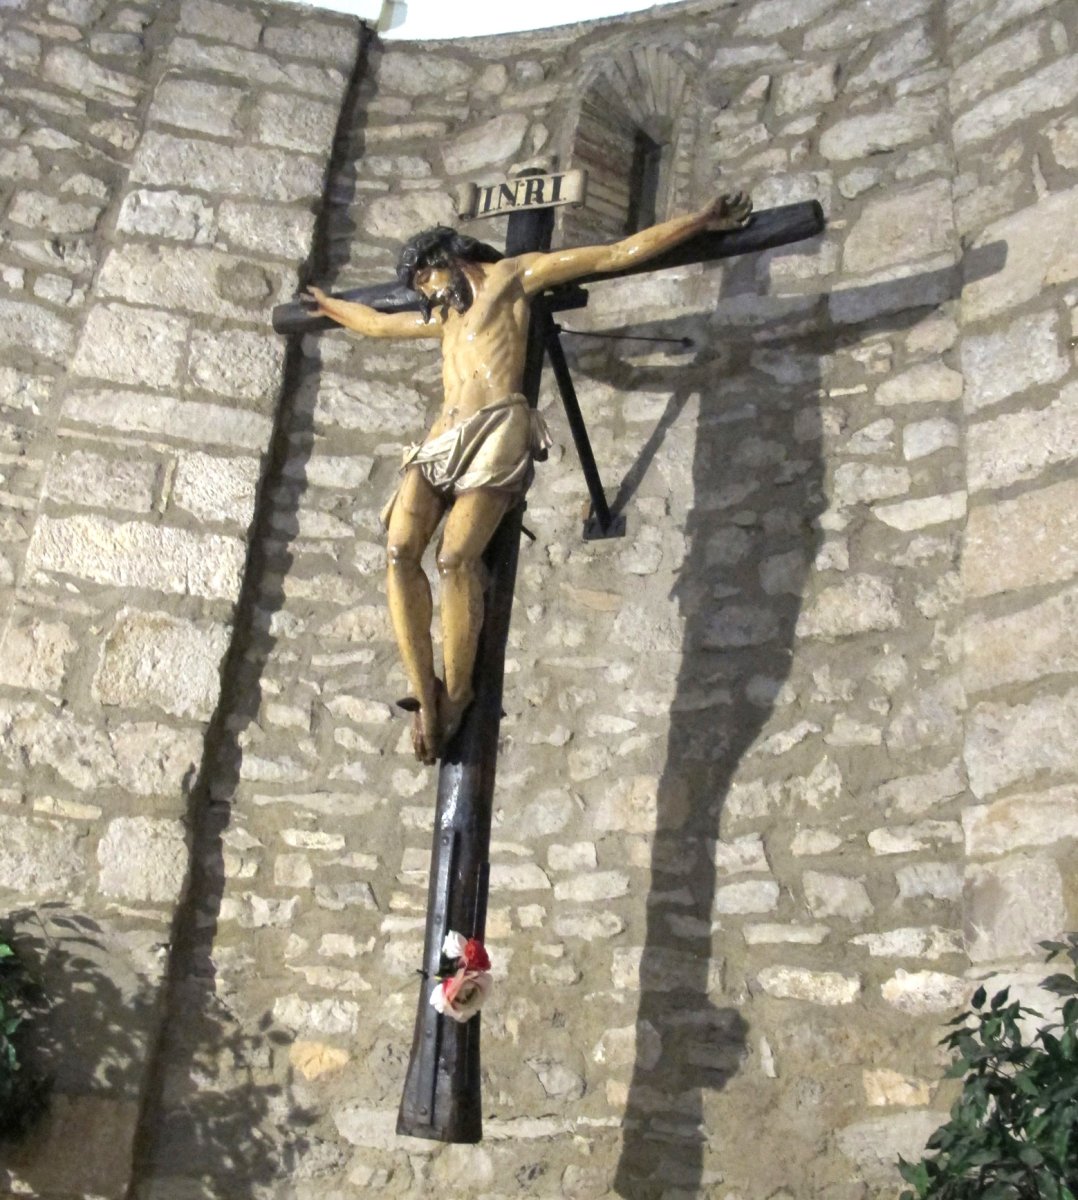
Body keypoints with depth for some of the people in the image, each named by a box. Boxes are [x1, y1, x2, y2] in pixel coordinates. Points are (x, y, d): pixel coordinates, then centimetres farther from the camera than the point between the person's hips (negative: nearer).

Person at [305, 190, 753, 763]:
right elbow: (379, 323, 54)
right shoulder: (446, 316, 36)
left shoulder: (512, 274, 16)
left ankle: (456, 690, -17)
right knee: (400, 551, -18)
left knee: (455, 555, -25)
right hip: (443, 435, 7)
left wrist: (700, 220, 8)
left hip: (497, 427, -7)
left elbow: (616, 253, 12)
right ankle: (423, 689, -17)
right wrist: (327, 305, 68)